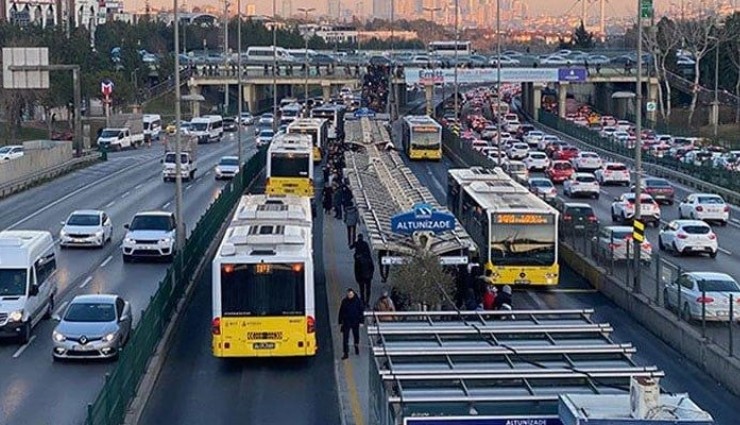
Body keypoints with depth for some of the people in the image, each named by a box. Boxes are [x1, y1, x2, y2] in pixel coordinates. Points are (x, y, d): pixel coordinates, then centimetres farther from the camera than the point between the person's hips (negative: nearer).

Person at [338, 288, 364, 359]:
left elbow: (361, 311, -3)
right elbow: (341, 312, 5)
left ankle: (357, 346, 43)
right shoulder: (344, 301, -1)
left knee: (356, 336, 16)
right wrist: (340, 322, 3)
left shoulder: (357, 301, -6)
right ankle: (346, 353, -6)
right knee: (345, 338, -7)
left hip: (355, 322, 0)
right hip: (346, 322, 0)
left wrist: (361, 321, -7)